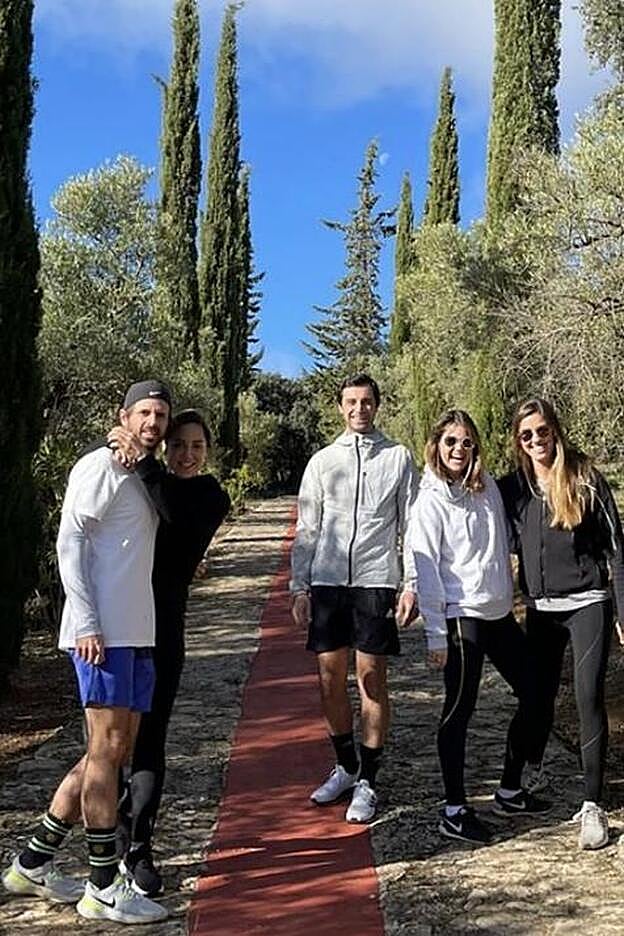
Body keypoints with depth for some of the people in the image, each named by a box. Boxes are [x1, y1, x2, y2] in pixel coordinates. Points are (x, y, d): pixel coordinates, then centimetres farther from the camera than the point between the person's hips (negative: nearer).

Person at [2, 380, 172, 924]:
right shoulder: (100, 466, -4)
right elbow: (70, 542, -12)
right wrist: (86, 623, -18)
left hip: (137, 634, 9)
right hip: (103, 633, -9)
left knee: (115, 752, 11)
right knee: (107, 750, -5)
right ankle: (103, 887, 5)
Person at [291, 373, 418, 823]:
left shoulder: (398, 458, 6)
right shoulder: (323, 461, 11)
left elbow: (411, 525, 4)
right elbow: (307, 530, 10)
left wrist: (411, 585, -4)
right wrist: (300, 587, 4)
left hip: (376, 581, -2)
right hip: (328, 581, 2)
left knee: (372, 679, 0)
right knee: (330, 678, 7)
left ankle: (367, 782, 12)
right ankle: (346, 767, 26)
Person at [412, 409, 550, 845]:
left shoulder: (489, 487, 8)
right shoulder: (431, 500, -10)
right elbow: (426, 568, -12)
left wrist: (512, 594, 13)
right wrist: (436, 634, -15)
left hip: (499, 611, 8)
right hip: (461, 614, -7)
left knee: (534, 694, 13)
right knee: (460, 710, -1)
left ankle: (510, 791, 28)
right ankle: (454, 810, 11)